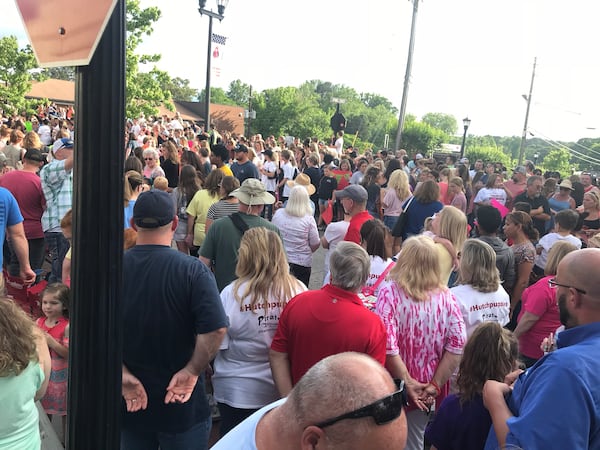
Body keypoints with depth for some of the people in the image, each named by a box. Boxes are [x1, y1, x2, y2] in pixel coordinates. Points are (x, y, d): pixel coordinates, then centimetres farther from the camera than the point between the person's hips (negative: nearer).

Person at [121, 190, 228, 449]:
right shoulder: (192, 270, -17)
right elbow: (215, 329, -25)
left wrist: (123, 374, -10)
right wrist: (192, 371, -15)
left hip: (130, 401, 3)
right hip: (183, 401, -2)